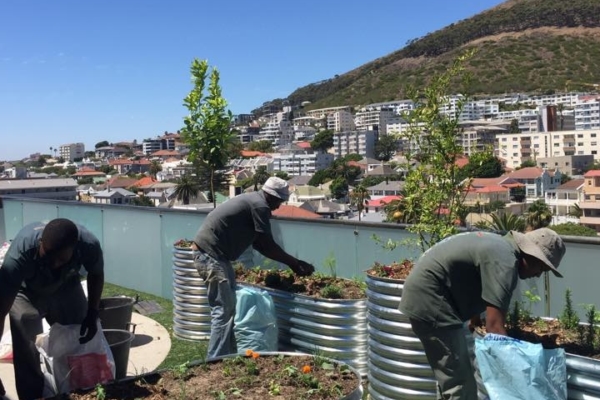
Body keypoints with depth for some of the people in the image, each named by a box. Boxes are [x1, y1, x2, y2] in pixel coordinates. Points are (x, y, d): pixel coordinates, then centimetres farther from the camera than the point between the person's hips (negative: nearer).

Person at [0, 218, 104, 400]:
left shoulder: (89, 244, -35)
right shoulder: (20, 251, -42)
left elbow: (96, 274, -9)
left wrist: (92, 314, -11)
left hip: (67, 288, 2)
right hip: (26, 293, -2)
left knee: (83, 340, 4)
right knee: (25, 351, -14)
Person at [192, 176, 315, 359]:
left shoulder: (252, 201, 18)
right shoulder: (260, 205, -12)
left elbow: (260, 244, 21)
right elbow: (268, 246, -10)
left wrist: (291, 262, 19)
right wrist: (294, 263, 2)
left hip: (212, 254, 11)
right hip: (210, 255, -11)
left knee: (227, 309, 15)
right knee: (223, 311, -7)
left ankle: (228, 356, 23)